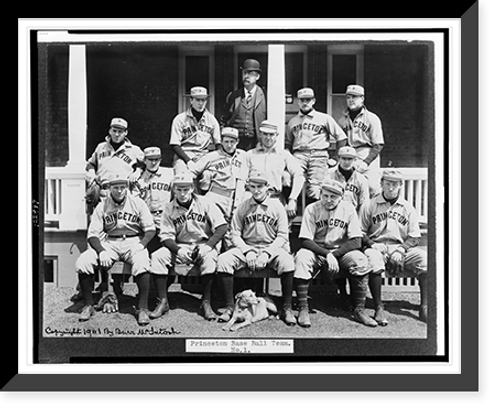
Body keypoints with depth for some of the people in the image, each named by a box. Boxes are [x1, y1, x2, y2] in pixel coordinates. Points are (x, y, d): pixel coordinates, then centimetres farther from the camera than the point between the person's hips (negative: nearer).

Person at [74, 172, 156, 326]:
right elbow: (92, 234, -1)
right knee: (82, 262, -21)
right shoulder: (102, 206, 3)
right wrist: (101, 251, -19)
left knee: (141, 263, -36)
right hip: (109, 243, 2)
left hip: (133, 242, -2)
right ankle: (88, 305, -6)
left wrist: (141, 245, -20)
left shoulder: (138, 203, 0)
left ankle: (142, 308, -24)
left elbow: (150, 229, -1)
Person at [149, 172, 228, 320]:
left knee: (209, 258, -35)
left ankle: (206, 303, -24)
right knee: (157, 257, -21)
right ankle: (163, 302, -14)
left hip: (204, 245, -2)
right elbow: (166, 236, -2)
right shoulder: (169, 209, 1)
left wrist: (208, 246, -23)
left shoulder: (204, 203, -6)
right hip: (179, 246, 3)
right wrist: (178, 250, -23)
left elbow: (222, 227, -11)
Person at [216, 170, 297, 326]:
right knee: (223, 259, -25)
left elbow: (282, 236, -2)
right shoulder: (242, 207, 7)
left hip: (271, 248, -2)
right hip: (246, 248, 2)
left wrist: (266, 254, -15)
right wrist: (247, 251, -11)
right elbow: (235, 234, 5)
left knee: (287, 261, -34)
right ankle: (229, 306, -14)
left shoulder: (277, 206, 2)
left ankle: (287, 308, -21)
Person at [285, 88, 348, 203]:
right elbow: (287, 143, 29)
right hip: (298, 155, 2)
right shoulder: (292, 121, 22)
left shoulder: (325, 118, 13)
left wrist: (334, 158, 7)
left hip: (319, 155, -2)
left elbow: (342, 138, 12)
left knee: (314, 190, -14)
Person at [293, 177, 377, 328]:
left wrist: (334, 254, -21)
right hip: (316, 251, -1)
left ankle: (359, 310, -18)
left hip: (342, 250, 1)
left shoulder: (348, 209, -5)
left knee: (361, 260, -28)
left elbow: (356, 241, -8)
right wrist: (327, 254, -24)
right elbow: (305, 241, -11)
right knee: (301, 258, -32)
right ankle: (303, 309, -25)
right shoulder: (312, 209, -7)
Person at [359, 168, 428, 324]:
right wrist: (372, 245, -12)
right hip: (376, 246, -2)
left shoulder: (407, 208, 11)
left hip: (401, 247, 2)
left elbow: (415, 237, 7)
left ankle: (424, 307, -19)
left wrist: (401, 250, -10)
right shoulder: (370, 206, 7)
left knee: (424, 258, -26)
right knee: (373, 260, -38)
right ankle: (379, 309, -28)